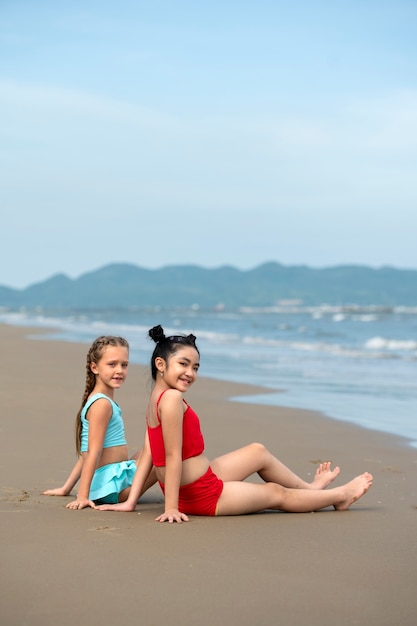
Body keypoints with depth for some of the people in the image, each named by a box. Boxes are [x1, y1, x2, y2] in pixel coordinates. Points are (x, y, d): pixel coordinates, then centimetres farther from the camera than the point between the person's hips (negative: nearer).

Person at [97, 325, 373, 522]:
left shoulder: (156, 398, 3)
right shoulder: (172, 398, -26)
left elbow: (149, 454, 4)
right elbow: (173, 456, -26)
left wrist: (131, 502, 3)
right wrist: (171, 508, -24)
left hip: (202, 477, 9)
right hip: (201, 496, -9)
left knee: (258, 452, 23)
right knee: (276, 493, 13)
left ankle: (311, 488, 41)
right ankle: (339, 496, 34)